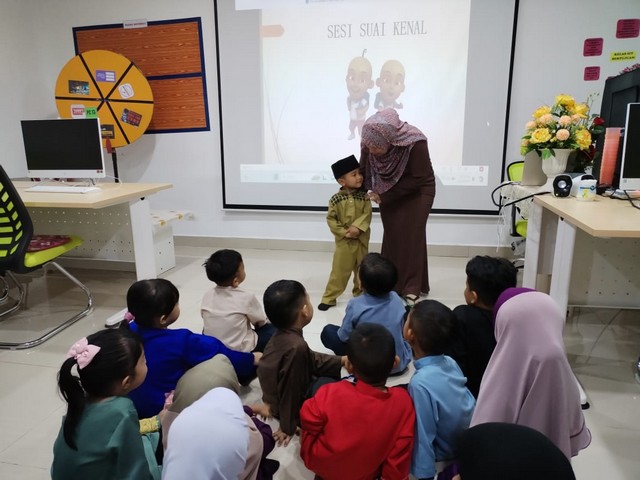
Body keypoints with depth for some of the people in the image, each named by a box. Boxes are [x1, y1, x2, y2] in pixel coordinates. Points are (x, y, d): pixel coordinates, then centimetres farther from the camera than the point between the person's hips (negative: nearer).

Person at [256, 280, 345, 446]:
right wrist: (288, 427, -15)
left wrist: (341, 360, 8)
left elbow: (311, 359, 7)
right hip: (292, 401, -8)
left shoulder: (281, 336, -9)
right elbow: (290, 389, -27)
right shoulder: (296, 346, -36)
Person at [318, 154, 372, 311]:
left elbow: (367, 214, -10)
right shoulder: (336, 199, -8)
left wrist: (357, 227, -25)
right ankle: (329, 297, 10)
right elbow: (331, 219, -8)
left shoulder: (364, 196, -2)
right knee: (339, 270, 0)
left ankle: (361, 293, 33)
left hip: (361, 240, 2)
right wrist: (344, 232, -17)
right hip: (343, 241, -2)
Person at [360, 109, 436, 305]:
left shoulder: (415, 143, -33)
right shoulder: (369, 144, -21)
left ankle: (411, 289, 1)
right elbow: (364, 171, -8)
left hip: (417, 191, -4)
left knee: (411, 237, -6)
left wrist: (384, 195, -25)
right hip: (389, 193, 4)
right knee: (391, 236, 4)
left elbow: (418, 179, -26)